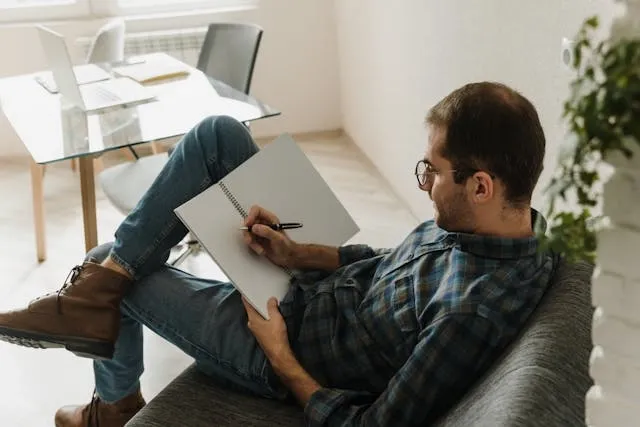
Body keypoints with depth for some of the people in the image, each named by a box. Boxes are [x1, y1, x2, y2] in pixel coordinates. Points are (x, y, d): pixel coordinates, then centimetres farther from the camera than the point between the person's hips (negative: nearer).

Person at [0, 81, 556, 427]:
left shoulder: (474, 312, -37)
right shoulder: (485, 223, -10)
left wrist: (282, 361, -18)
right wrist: (300, 254, -5)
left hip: (288, 351, -8)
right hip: (320, 285, 8)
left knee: (109, 274, 8)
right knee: (218, 133, -3)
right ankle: (109, 267, 3)